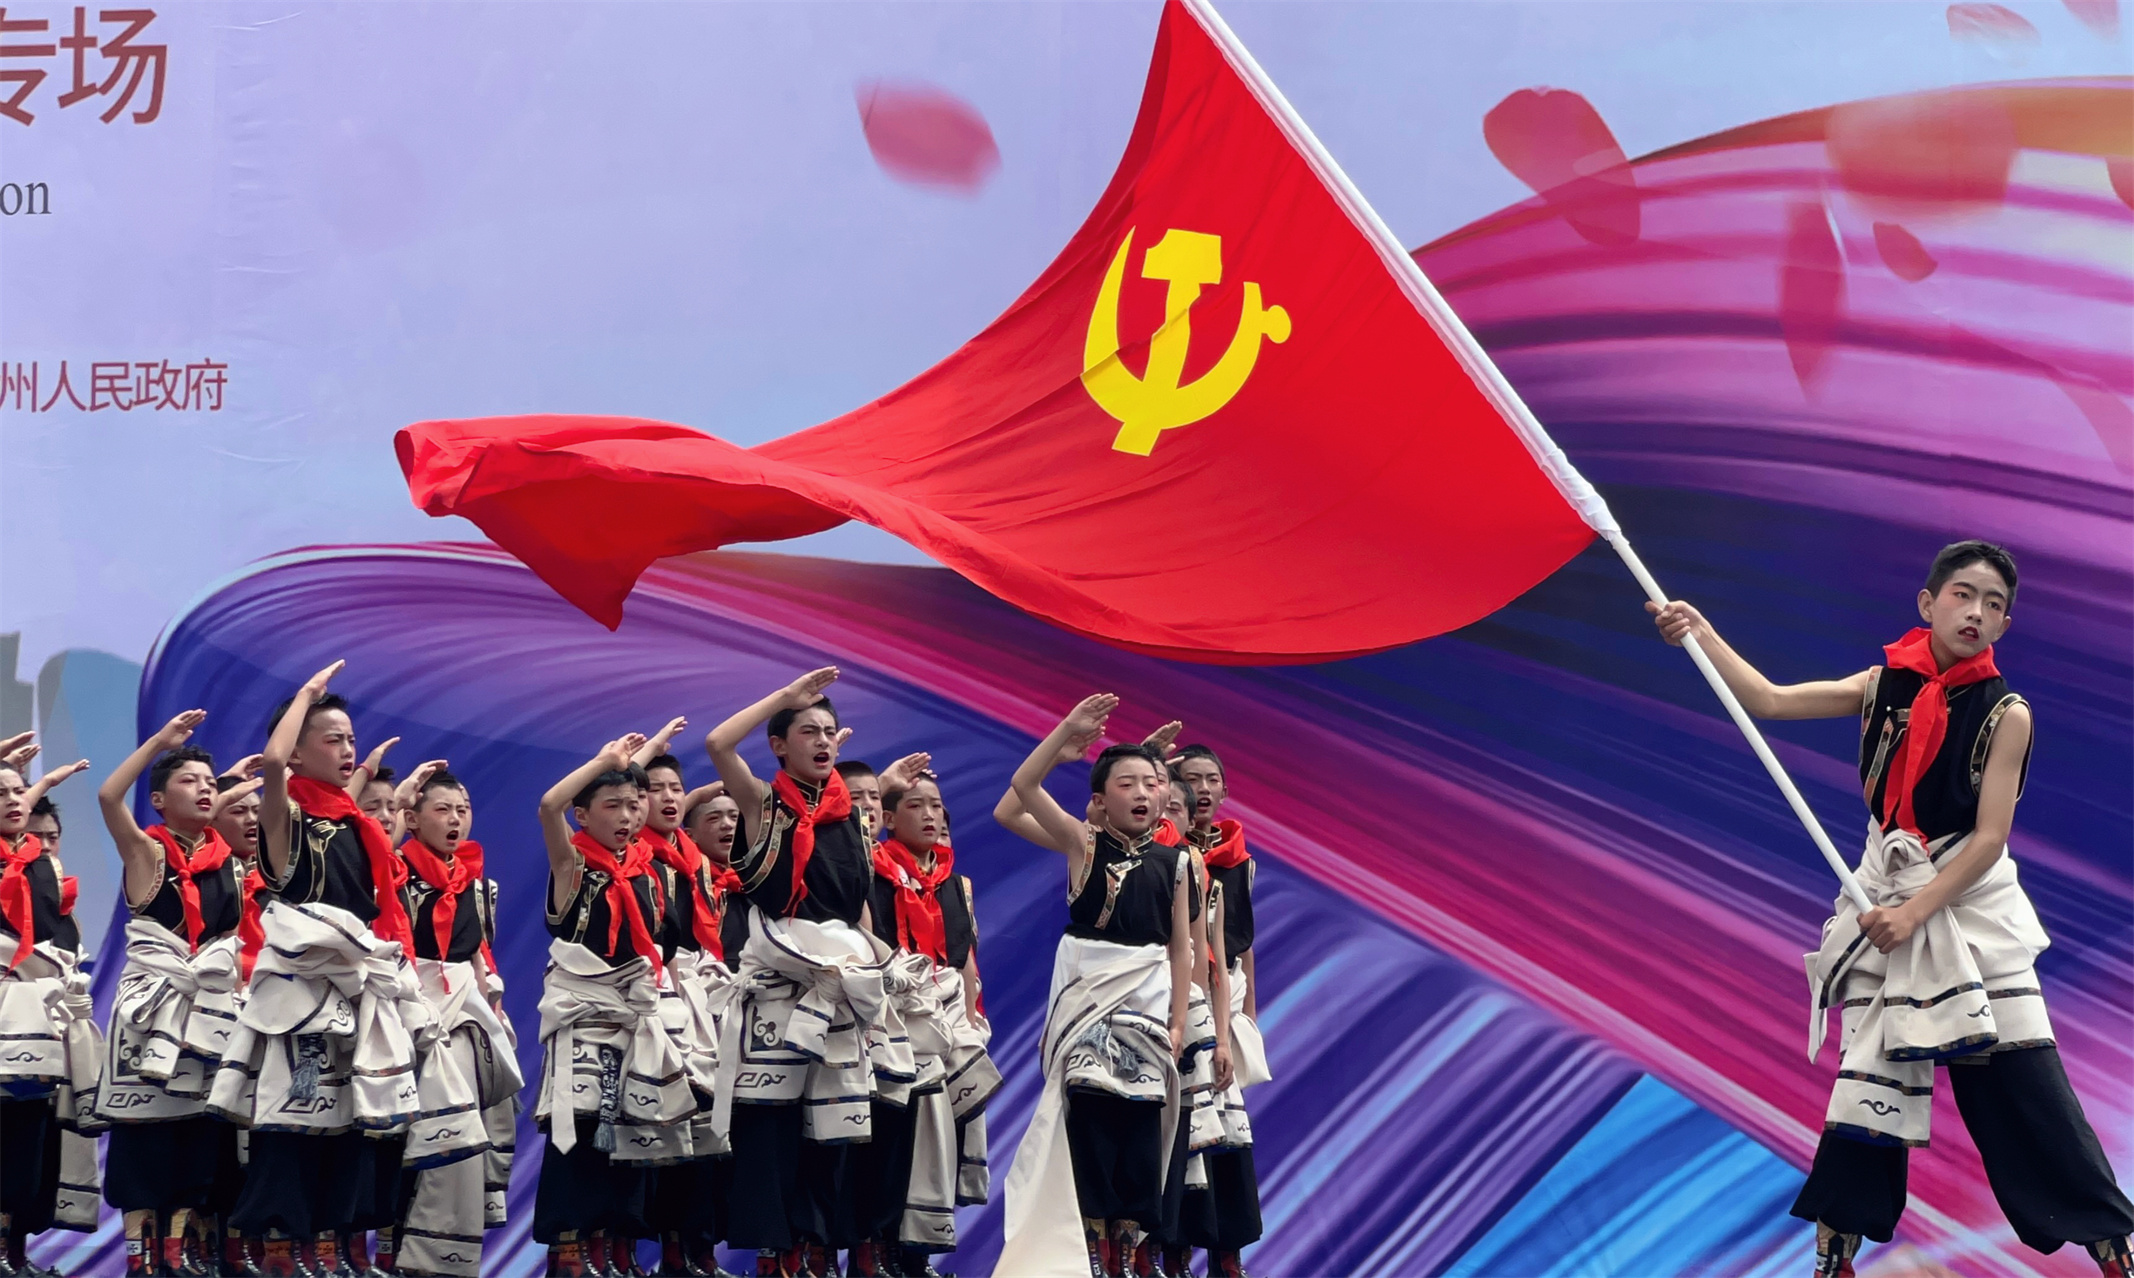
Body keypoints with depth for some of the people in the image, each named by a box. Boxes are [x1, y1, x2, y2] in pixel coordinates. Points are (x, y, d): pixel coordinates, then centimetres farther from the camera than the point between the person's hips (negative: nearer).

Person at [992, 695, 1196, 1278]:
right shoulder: (1083, 844, 0)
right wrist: (1069, 731, -17)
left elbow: (1181, 947, 8)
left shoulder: (1173, 862, 7)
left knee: (1141, 1130, 3)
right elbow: (1024, 786, -12)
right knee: (1089, 1122, -5)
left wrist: (1178, 1020, 3)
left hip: (1148, 998, 3)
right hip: (1088, 994, -3)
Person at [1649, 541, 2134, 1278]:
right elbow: (1770, 701, 0)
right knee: (1868, 1075, 5)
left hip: (1970, 902, -3)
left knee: (2024, 1082, -5)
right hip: (1886, 897, 3)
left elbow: (1990, 838, -12)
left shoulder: (2005, 715, -9)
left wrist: (1916, 911, -19)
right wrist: (1701, 634, -11)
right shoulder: (1885, 686, 1)